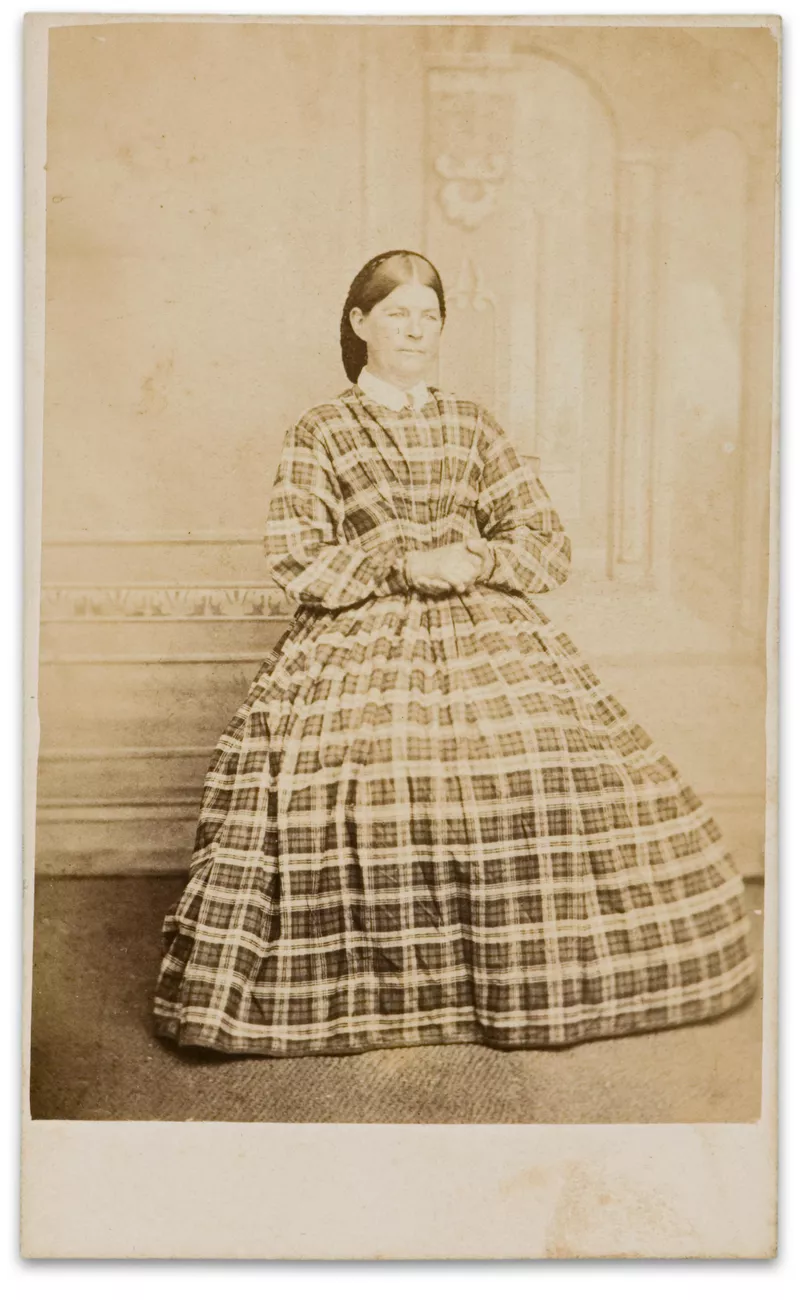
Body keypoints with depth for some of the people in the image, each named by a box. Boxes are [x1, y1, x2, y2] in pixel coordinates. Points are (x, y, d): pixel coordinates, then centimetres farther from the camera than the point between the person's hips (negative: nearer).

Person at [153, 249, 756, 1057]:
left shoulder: (472, 427, 15)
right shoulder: (320, 433, 7)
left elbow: (548, 545, 10)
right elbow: (295, 562, -3)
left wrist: (477, 559, -9)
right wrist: (401, 564, -12)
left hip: (487, 641, 3)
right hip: (360, 650, -2)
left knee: (547, 789, -16)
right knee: (370, 805, -23)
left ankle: (530, 985, 0)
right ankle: (370, 991, -3)